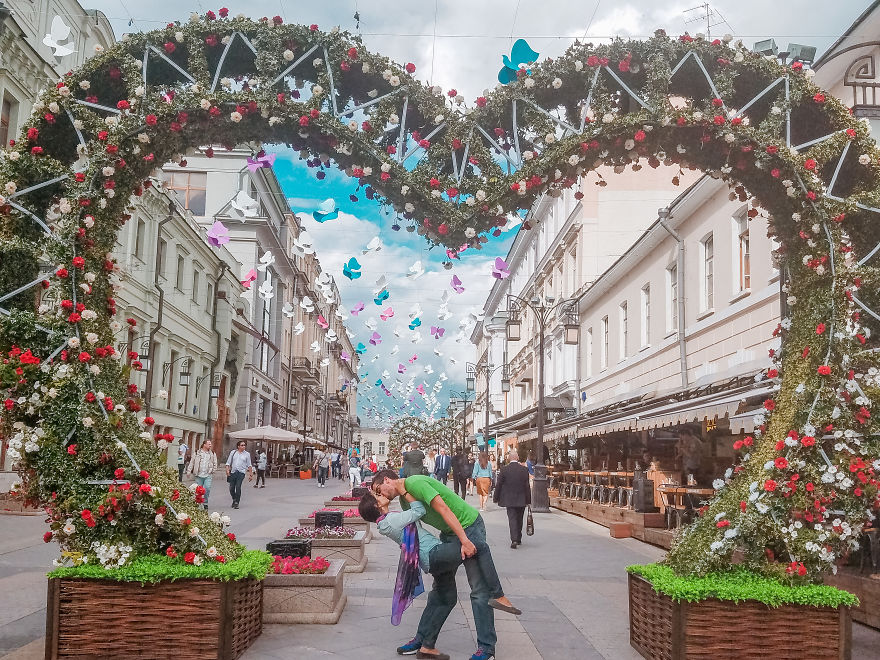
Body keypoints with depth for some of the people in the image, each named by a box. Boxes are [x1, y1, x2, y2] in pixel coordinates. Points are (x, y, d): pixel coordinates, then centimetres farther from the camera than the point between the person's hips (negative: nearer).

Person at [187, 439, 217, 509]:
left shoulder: (212, 454, 11)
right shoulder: (197, 453, 6)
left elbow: (215, 463, 16)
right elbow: (192, 462, 8)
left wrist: (213, 471, 6)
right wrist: (189, 470, 0)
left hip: (208, 475, 0)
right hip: (199, 475, 0)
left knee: (207, 488, -14)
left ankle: (205, 503, 2)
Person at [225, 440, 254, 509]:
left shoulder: (247, 454, 8)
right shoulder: (233, 452, 9)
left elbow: (249, 465, 11)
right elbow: (228, 462, 10)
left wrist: (251, 474, 8)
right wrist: (227, 470, -4)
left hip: (241, 473, -2)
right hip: (233, 472, 2)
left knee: (238, 487, -14)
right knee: (231, 488, 3)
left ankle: (236, 503, -6)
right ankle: (234, 500, 28)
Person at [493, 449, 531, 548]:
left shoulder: (504, 469, -7)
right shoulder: (524, 469, -5)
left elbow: (498, 485, -3)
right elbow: (527, 485, -4)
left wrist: (496, 498, 7)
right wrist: (528, 500, 2)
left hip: (509, 499, -2)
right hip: (521, 499, 2)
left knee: (512, 519, -1)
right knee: (519, 519, 16)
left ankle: (514, 540, -15)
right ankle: (518, 539, 26)